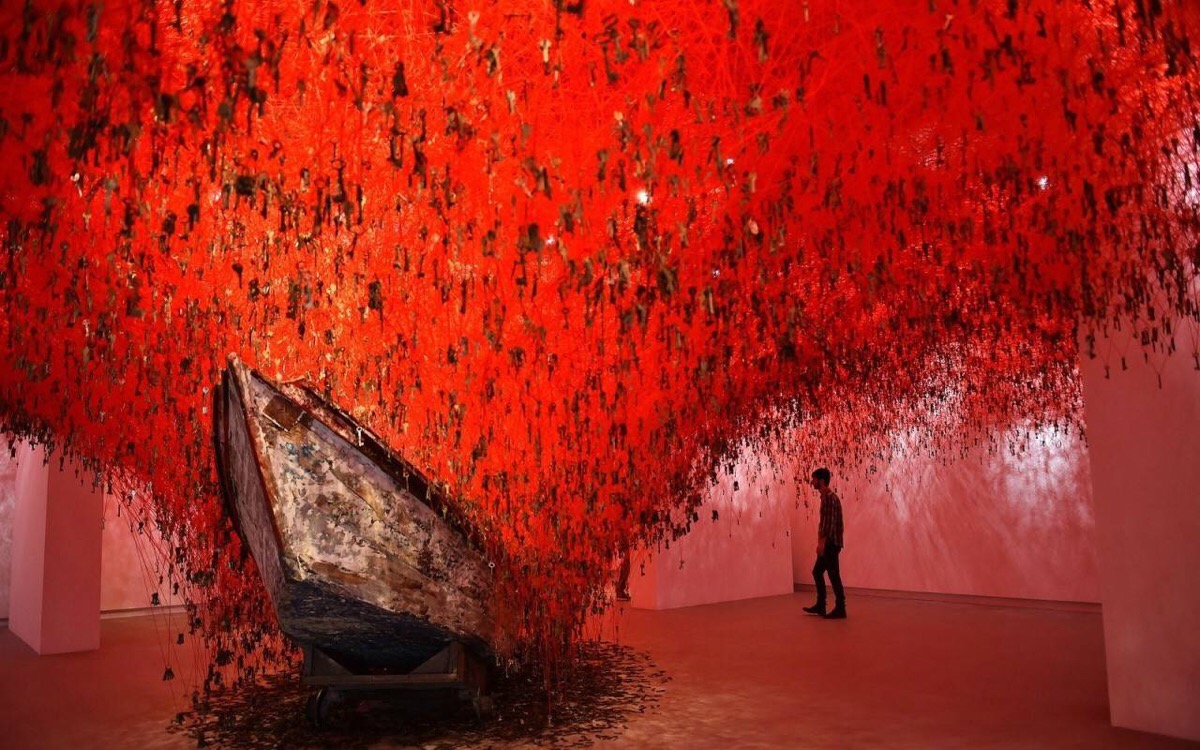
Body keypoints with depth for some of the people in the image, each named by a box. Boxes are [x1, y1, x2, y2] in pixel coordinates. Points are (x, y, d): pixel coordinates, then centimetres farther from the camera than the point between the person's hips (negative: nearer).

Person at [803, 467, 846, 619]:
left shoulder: (829, 498, -15)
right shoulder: (827, 497, 16)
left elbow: (830, 522, -21)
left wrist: (822, 542, -22)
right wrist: (821, 542, 21)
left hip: (830, 543, -10)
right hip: (829, 543, 10)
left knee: (833, 575, -5)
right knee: (817, 571, 15)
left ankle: (840, 609, 0)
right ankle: (820, 605, 21)